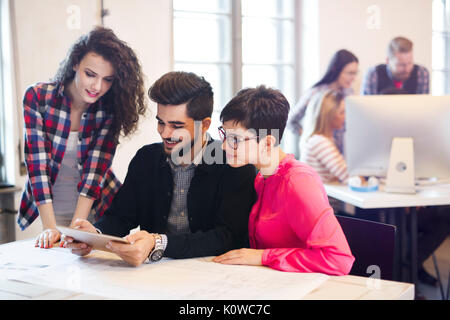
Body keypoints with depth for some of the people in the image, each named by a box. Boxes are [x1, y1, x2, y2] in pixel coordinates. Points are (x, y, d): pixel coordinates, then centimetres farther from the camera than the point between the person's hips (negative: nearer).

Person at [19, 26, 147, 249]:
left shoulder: (110, 108, -8)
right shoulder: (37, 97, -11)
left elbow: (96, 167, -15)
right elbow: (37, 162, -17)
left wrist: (77, 226, -24)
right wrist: (49, 227, -23)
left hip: (97, 209, 1)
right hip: (50, 209, -1)